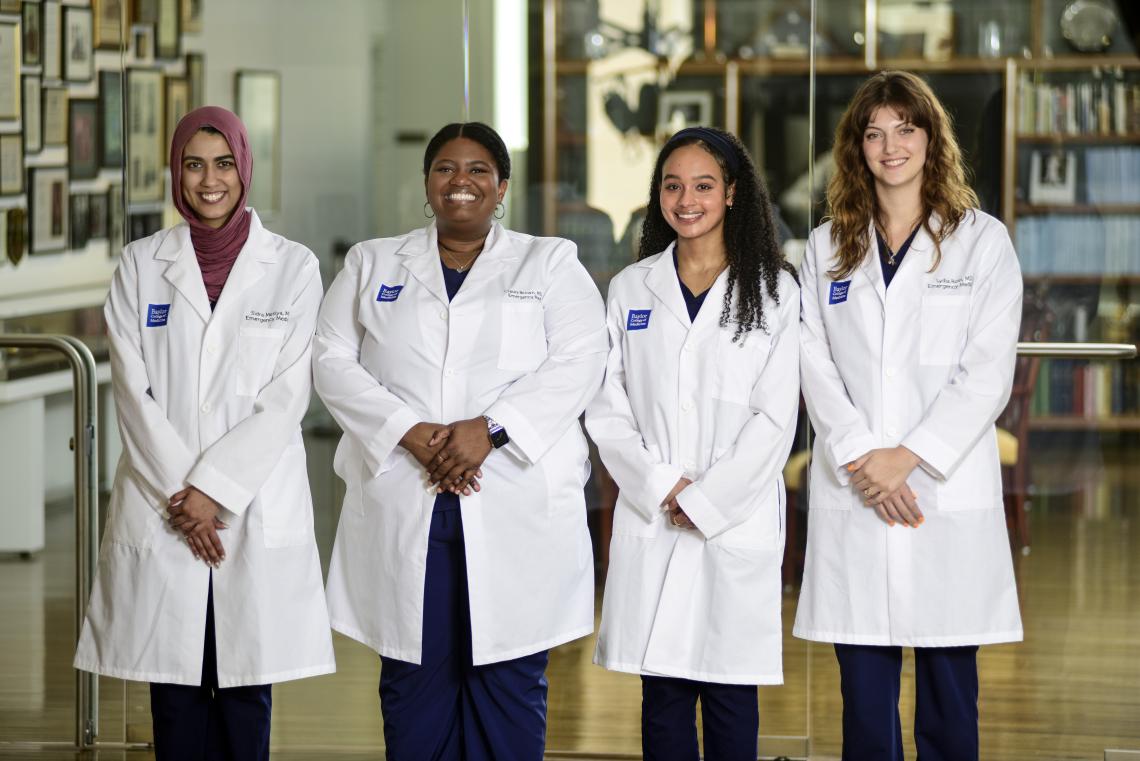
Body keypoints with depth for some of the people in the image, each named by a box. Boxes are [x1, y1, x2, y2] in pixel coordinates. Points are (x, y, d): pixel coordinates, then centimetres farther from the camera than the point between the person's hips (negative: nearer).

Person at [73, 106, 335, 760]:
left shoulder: (293, 267, 4)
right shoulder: (141, 266, 8)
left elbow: (288, 395, -3)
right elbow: (134, 393, 2)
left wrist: (213, 488, -10)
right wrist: (179, 496, -8)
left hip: (258, 506, -1)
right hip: (161, 511, 1)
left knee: (246, 690, 0)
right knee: (175, 691, 2)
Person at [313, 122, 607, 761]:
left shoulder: (551, 264, 12)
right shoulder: (373, 264, 17)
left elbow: (579, 363, -3)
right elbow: (334, 361, 5)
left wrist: (490, 429, -16)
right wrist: (409, 433, -11)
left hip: (518, 511, -1)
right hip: (402, 512, 2)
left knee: (510, 684, -2)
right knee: (414, 683, 2)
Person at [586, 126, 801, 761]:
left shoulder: (773, 292, 2)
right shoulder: (631, 290, 11)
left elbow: (775, 418, -4)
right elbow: (607, 411, 7)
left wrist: (704, 501, -9)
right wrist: (663, 489, -7)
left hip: (737, 520, -2)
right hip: (651, 520, 2)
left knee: (730, 692, -1)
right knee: (663, 691, 4)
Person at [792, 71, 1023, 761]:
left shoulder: (982, 240, 5)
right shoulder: (827, 249, 13)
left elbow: (989, 372, -3)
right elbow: (815, 365, 4)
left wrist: (909, 457, -11)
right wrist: (859, 456, -11)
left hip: (949, 494, -2)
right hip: (853, 498, 2)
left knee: (949, 687, 1)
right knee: (865, 689, 2)